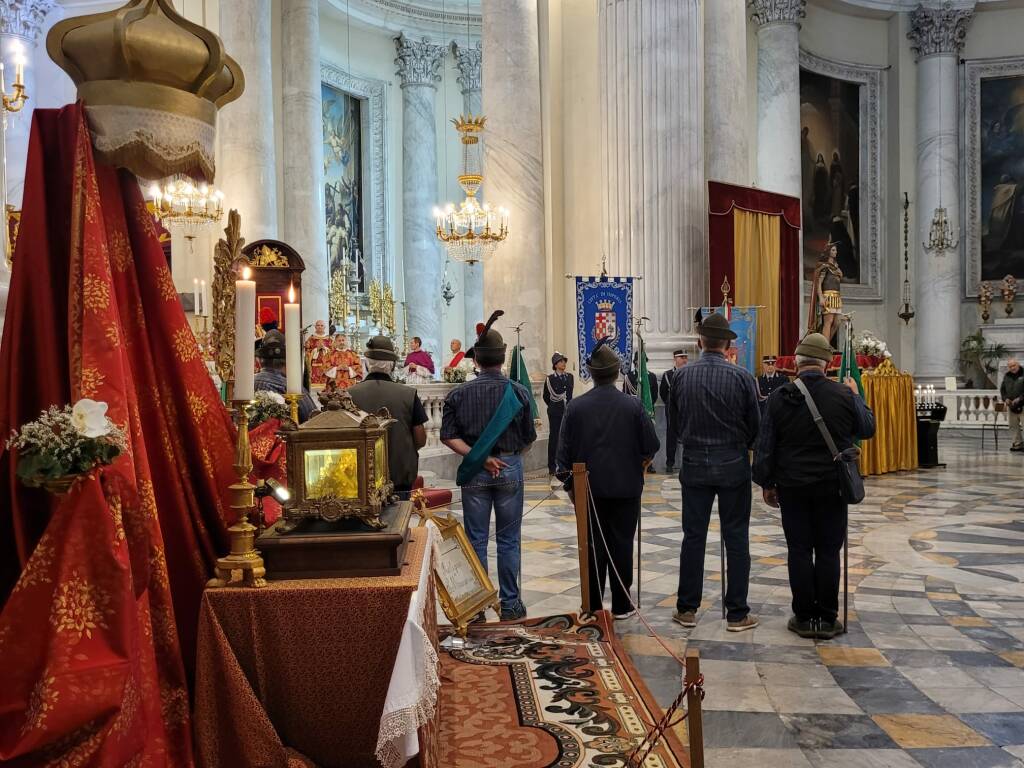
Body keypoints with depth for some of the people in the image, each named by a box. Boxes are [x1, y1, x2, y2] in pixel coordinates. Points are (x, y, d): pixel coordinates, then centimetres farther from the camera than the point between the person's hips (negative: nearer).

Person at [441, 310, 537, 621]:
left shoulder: (459, 394, -4)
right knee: (508, 540, 9)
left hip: (474, 472, 1)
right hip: (510, 468, 0)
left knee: (476, 540, 9)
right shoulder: (518, 392, -6)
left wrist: (478, 458, -9)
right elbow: (528, 438, 0)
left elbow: (449, 437, -8)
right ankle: (510, 604, 17)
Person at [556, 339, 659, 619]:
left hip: (588, 488, 1)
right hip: (626, 487, -1)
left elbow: (564, 449, -3)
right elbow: (652, 446, -5)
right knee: (622, 544, 7)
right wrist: (638, 466, 14)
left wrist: (568, 476, 11)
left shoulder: (575, 406, -6)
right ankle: (621, 605, 15)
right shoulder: (633, 405, -8)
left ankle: (592, 605, 15)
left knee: (592, 545, 8)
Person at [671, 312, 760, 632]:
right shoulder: (742, 377, -9)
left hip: (694, 464, 2)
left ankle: (687, 609, 17)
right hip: (733, 465, -1)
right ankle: (737, 614, 13)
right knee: (736, 539, 6)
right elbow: (755, 423, 0)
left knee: (693, 536, 8)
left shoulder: (682, 376, -4)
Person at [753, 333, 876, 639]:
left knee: (799, 551, 7)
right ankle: (827, 619, 14)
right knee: (828, 551, 7)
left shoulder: (780, 397, -6)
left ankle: (804, 618, 14)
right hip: (832, 487, 0)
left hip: (792, 487, 0)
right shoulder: (844, 395, -8)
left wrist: (767, 484, 9)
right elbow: (867, 428, 10)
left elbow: (765, 446, -2)